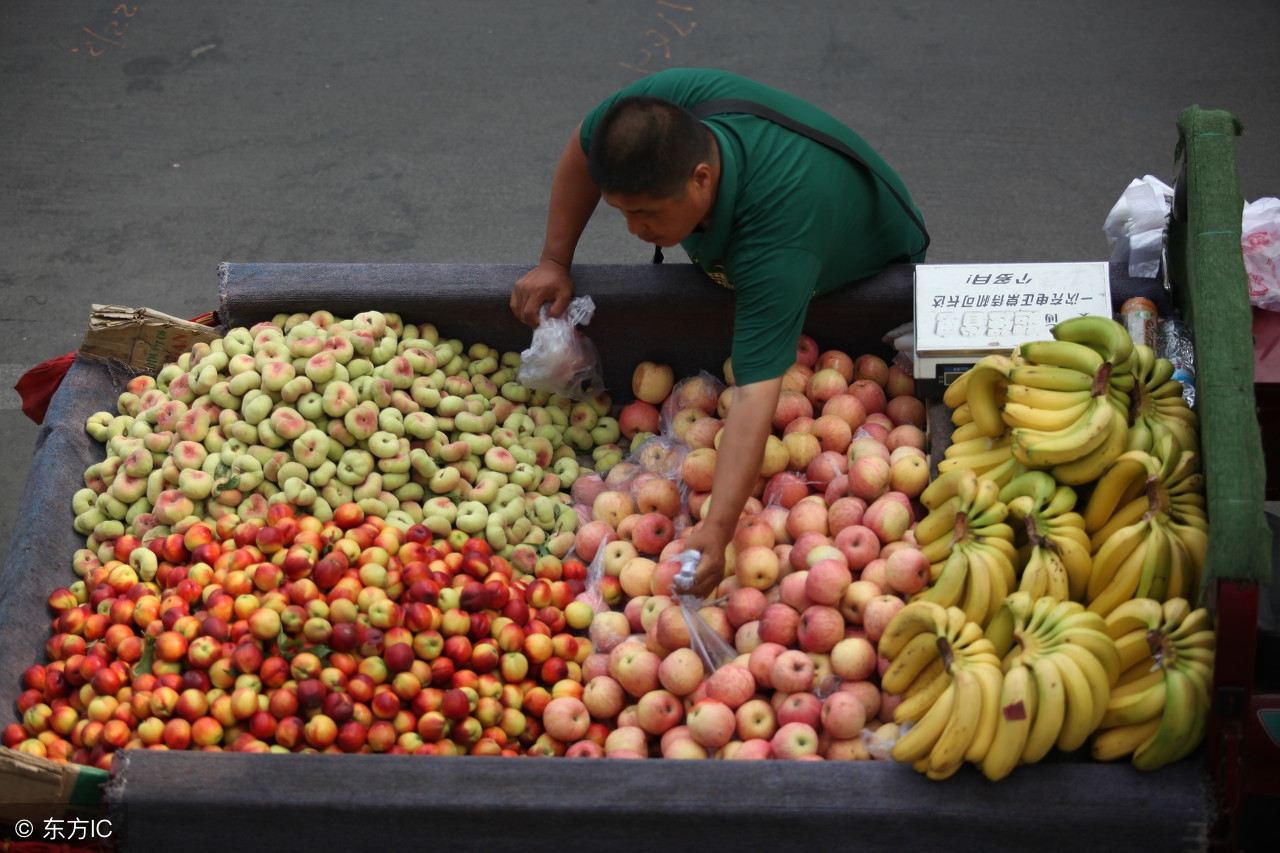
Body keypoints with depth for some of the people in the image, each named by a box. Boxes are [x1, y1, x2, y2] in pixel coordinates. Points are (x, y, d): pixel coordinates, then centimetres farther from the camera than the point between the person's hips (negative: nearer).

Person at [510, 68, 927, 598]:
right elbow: (584, 148, -12)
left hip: (870, 270, -5)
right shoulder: (662, 103, -38)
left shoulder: (776, 240, -51)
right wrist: (555, 261, -16)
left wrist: (717, 531, -63)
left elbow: (757, 395, -55)